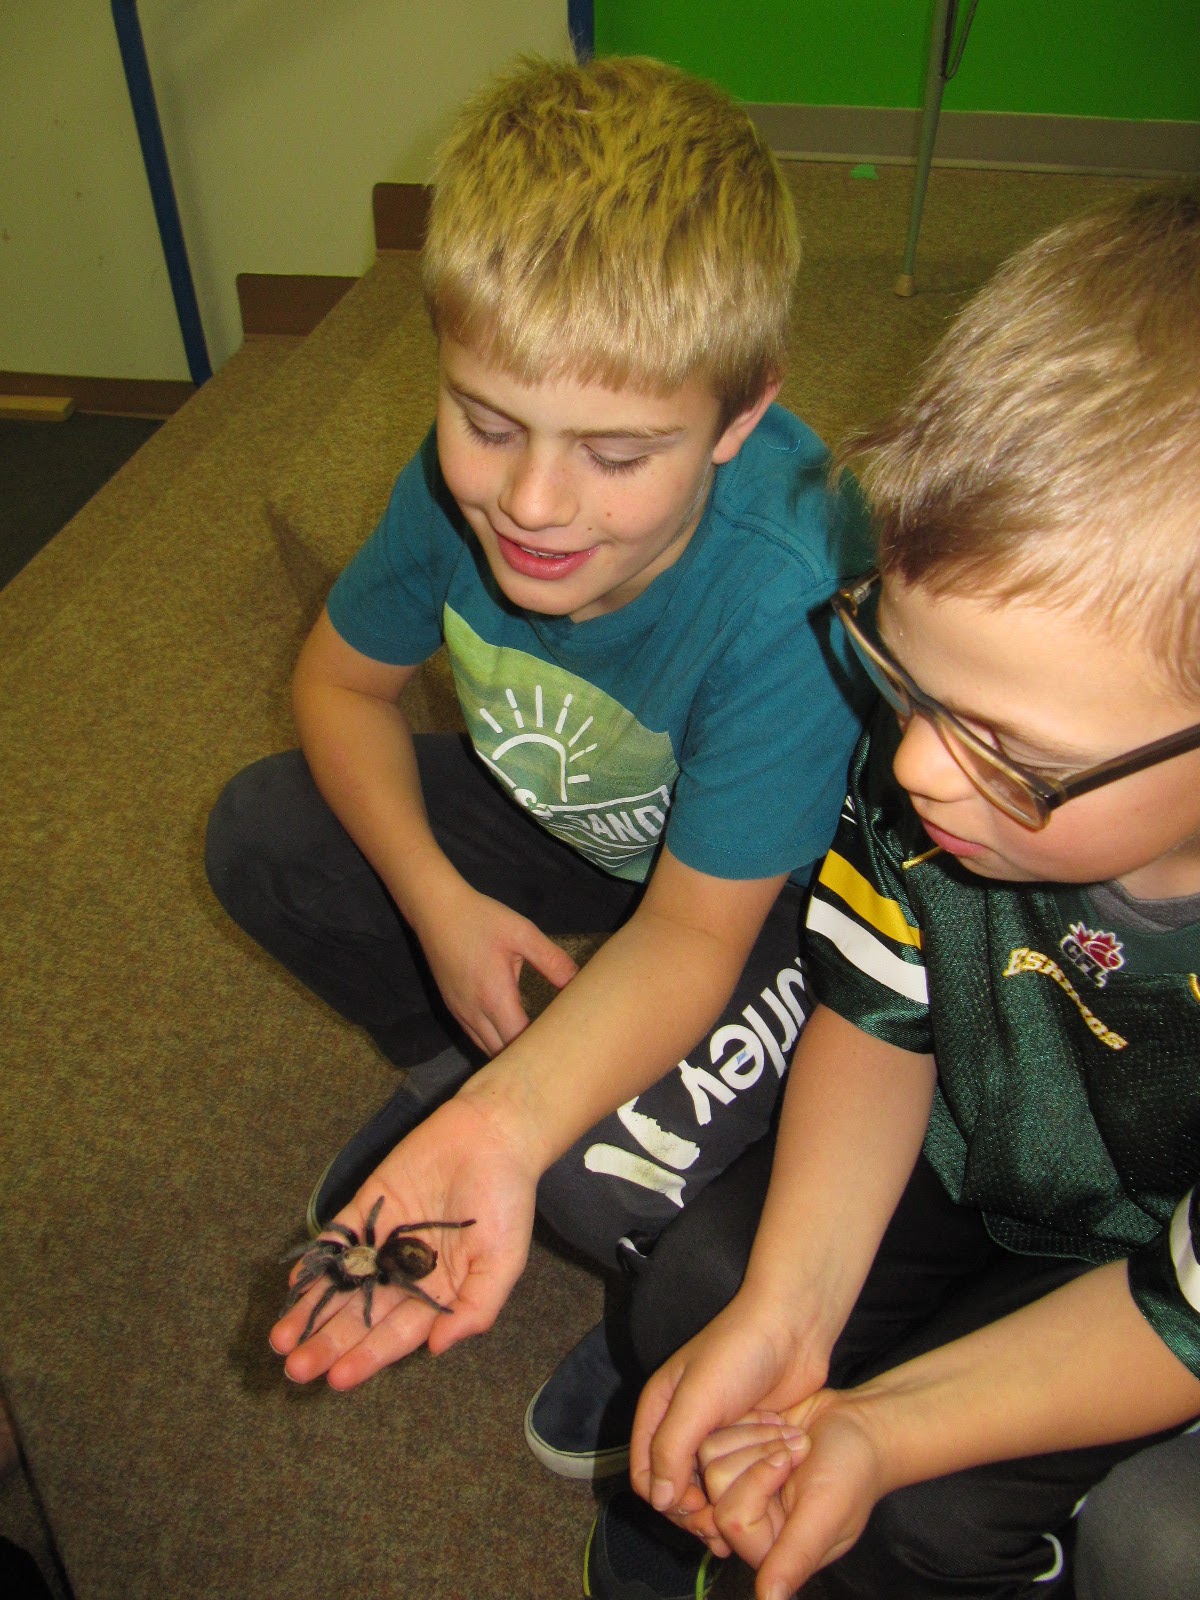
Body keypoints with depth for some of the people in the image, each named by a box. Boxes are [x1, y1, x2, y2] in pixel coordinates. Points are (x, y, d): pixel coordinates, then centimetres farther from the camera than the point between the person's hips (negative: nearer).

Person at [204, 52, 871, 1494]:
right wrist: (438, 903, -19)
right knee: (260, 836, -6)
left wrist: (513, 1125, -47)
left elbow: (692, 928, -31)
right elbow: (341, 681, -5)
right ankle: (465, 1059, 17)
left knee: (610, 1175, -29)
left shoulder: (789, 590, -38)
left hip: (776, 895, -5)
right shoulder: (464, 482, -22)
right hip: (568, 828, 6)